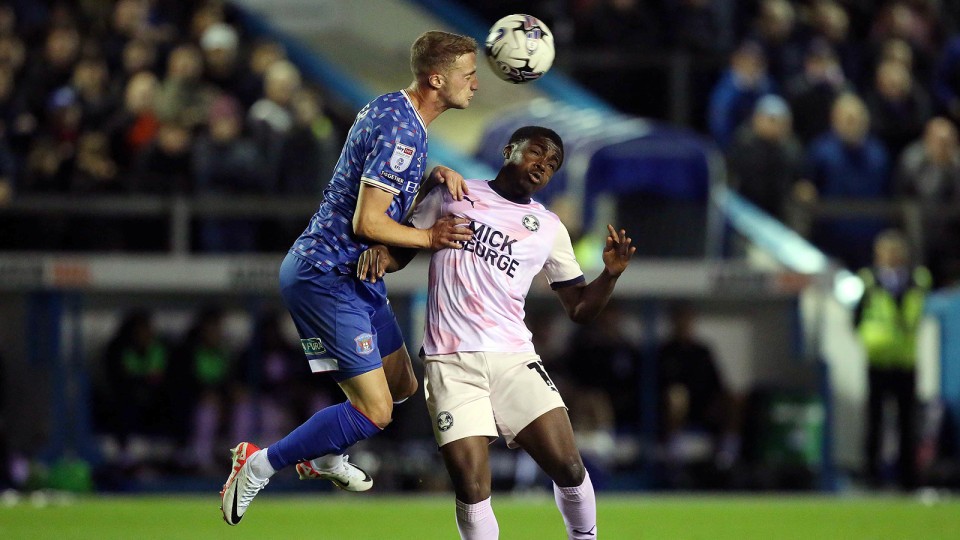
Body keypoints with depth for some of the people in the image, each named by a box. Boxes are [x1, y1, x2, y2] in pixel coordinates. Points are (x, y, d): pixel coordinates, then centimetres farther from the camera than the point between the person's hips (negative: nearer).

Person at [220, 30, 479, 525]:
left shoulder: (395, 112, 11)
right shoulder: (400, 128, -22)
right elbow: (367, 223, -24)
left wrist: (435, 178, 2)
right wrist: (431, 238, -13)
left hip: (353, 275, 11)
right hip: (326, 276, -11)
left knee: (402, 387, 20)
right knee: (374, 411, -14)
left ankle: (324, 456, 40)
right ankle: (259, 465, -3)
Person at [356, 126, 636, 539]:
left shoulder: (548, 228, 14)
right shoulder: (452, 195, 10)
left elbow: (580, 309, 14)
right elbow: (402, 251, 14)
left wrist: (611, 273, -4)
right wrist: (379, 253, -9)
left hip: (513, 360, 2)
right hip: (451, 364, -2)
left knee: (568, 469, -9)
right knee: (471, 488, -14)